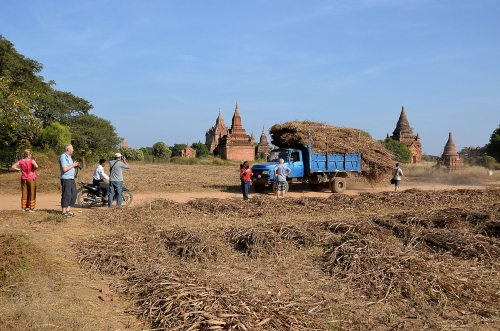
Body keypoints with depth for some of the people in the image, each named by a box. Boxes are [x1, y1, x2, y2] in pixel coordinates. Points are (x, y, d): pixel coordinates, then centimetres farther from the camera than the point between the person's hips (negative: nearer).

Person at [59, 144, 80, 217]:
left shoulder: (69, 157, 18)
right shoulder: (63, 157, -13)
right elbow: (64, 169, -21)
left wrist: (75, 165, 8)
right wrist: (73, 165, -13)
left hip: (72, 179, 10)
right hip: (66, 179, -10)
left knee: (73, 194, 9)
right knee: (66, 195, -5)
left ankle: (68, 210, 16)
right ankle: (64, 212, 2)